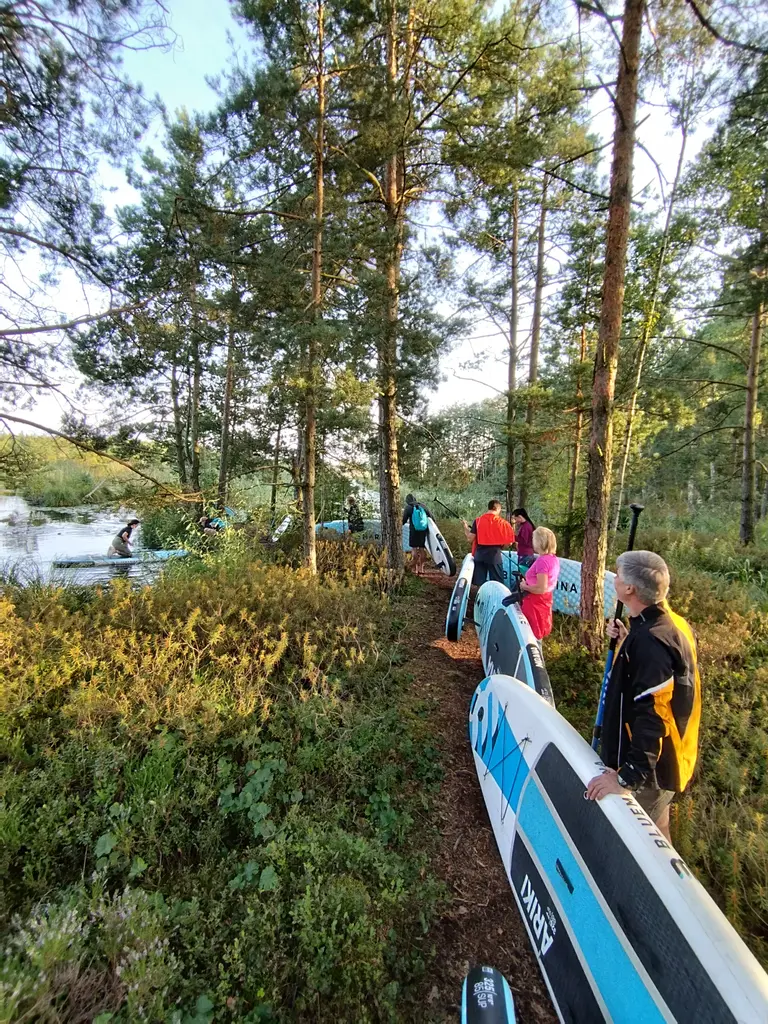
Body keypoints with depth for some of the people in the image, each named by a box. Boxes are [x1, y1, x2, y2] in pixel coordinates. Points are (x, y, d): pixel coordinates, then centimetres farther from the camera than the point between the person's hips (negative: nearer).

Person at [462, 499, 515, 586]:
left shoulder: (478, 520, -1)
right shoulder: (502, 522, -4)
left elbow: (470, 538, -2)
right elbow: (508, 542, -4)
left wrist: (465, 526, 14)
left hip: (479, 555, 2)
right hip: (494, 555, -2)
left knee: (478, 584, 9)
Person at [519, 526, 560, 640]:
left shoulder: (542, 561, -25)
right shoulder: (554, 559, 3)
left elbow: (541, 588, -27)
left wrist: (525, 586, -13)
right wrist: (529, 583, 11)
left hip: (535, 602, -9)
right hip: (545, 600, 9)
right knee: (538, 634, 21)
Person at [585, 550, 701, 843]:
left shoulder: (650, 642, -30)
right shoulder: (671, 624, -1)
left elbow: (652, 717, -32)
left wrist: (628, 775, -30)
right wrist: (628, 642, 8)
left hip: (650, 768, -9)